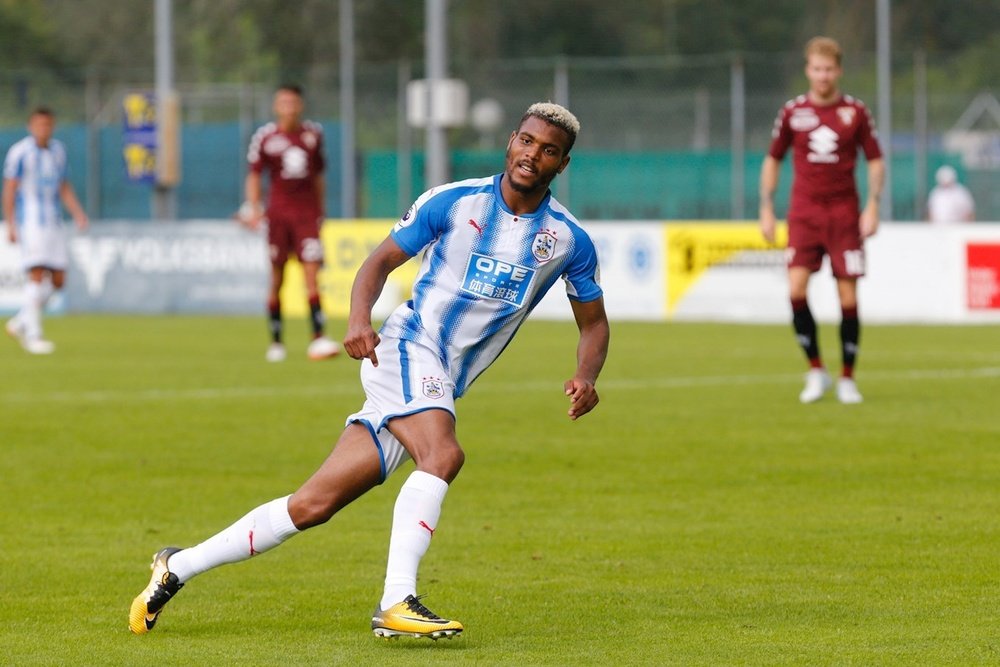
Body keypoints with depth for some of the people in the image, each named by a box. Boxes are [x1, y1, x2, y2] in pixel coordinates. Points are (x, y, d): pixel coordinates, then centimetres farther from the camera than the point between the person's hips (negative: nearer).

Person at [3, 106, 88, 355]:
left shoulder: (57, 150, 12)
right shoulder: (20, 152, -7)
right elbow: (9, 189, -7)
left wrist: (78, 213, 5)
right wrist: (10, 225, -12)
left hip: (53, 222, 7)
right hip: (30, 221, -7)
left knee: (58, 280, 3)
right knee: (37, 276, -13)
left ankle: (20, 323, 17)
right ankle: (33, 336, -10)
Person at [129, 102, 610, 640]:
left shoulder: (569, 240, 4)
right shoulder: (452, 202, -3)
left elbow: (594, 323, 13)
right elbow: (382, 259, 4)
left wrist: (585, 376, -8)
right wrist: (358, 318, -15)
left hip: (440, 389, 4)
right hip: (406, 348, -4)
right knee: (443, 454, -34)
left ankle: (177, 568, 8)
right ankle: (396, 604, -37)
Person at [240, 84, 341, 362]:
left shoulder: (313, 134, 8)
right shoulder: (265, 137, 1)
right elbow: (254, 175, 5)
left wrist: (320, 211, 17)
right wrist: (253, 207, -8)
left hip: (307, 213, 1)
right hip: (278, 213, -1)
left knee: (312, 275, -10)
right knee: (276, 279, 3)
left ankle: (318, 338, -14)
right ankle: (276, 342, 13)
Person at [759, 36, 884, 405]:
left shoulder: (856, 112, 2)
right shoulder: (792, 112, 4)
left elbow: (875, 161, 7)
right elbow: (772, 160, 13)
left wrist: (872, 206, -4)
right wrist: (766, 209, 6)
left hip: (845, 214, 0)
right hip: (804, 212, 0)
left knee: (848, 298, -3)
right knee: (796, 289, -15)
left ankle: (847, 378, 10)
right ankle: (816, 371, -1)